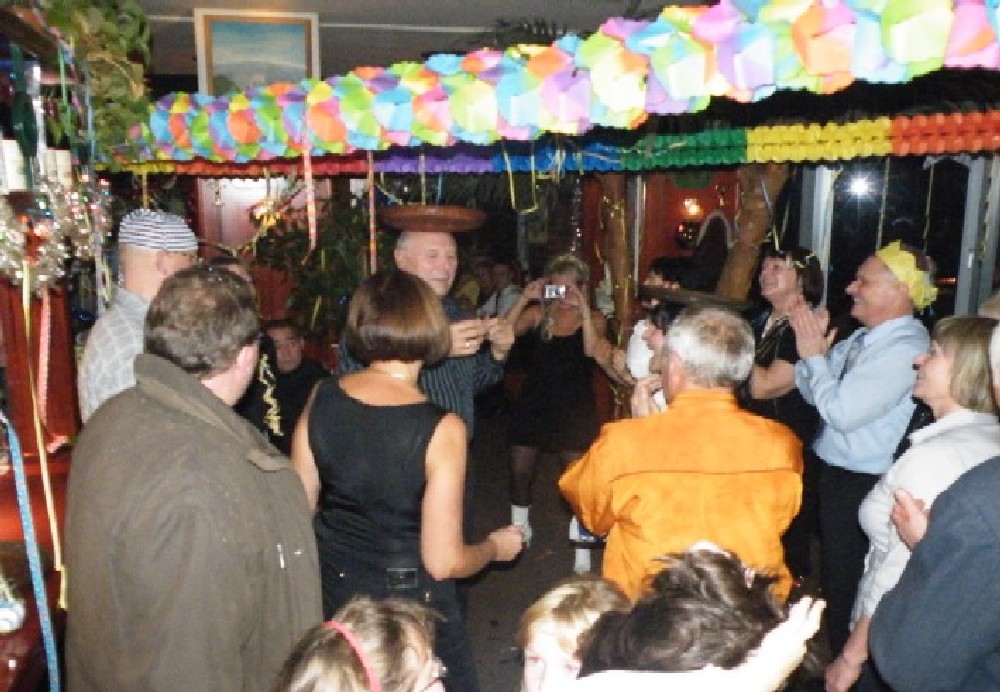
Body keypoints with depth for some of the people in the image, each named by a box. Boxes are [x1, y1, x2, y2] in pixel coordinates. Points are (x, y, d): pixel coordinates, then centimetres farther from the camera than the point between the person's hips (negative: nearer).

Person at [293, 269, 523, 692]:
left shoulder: (320, 398, -11)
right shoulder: (442, 429, -24)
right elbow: (444, 562, -19)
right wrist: (497, 547, 0)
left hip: (332, 594, 5)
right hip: (411, 604, -4)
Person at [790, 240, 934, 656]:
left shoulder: (905, 348, -23)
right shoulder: (863, 337, 3)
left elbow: (841, 410, -29)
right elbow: (813, 393, 6)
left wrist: (813, 354, -17)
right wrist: (814, 347, -10)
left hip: (861, 487, -9)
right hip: (837, 475, 9)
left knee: (845, 589, 10)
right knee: (833, 579, 26)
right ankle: (838, 662, 47)